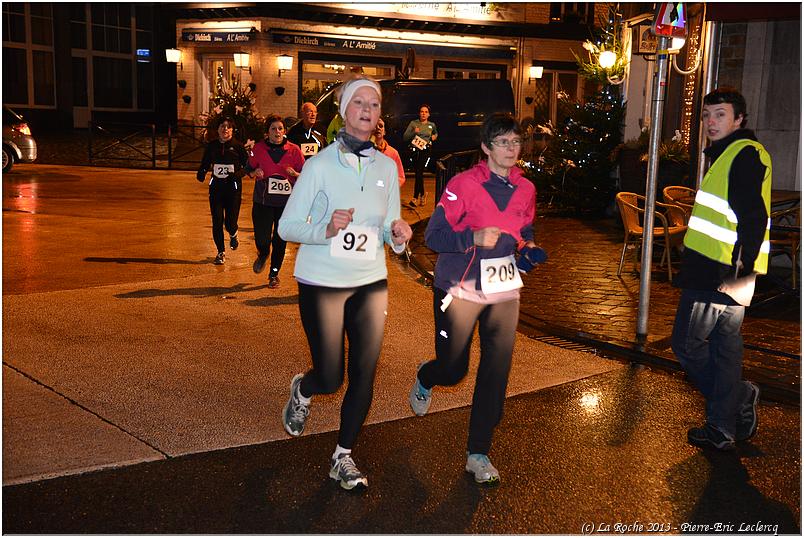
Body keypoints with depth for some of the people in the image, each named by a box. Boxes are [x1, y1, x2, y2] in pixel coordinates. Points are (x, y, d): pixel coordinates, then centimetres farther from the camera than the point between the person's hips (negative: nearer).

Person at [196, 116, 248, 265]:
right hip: (216, 187, 3)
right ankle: (221, 252, 15)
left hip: (233, 188, -2)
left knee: (230, 222, -6)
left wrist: (237, 174, -20)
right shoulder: (211, 146, 5)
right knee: (217, 222, 0)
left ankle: (233, 235, 32)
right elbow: (205, 163, 15)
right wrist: (201, 174, -6)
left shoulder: (237, 146, -4)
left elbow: (247, 166, -2)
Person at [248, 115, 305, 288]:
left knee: (280, 240, 6)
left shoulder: (293, 150, -3)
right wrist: (256, 172, -10)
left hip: (286, 202, 0)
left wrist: (294, 173, -19)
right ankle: (263, 255, 33)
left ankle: (274, 273, 27)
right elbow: (249, 169, 13)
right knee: (262, 239, -5)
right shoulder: (259, 148, 0)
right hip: (263, 201, 0)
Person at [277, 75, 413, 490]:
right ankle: (301, 391, 39)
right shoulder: (320, 164, -9)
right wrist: (326, 229, -27)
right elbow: (287, 226, -9)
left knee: (364, 375, 3)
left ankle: (343, 457, 21)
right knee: (330, 379, 2)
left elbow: (389, 228, 12)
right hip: (322, 283, -4)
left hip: (371, 283, 4)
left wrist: (397, 234, -12)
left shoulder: (386, 167, 4)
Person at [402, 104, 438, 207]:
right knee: (418, 173, 10)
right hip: (415, 150, 2)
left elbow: (436, 133, 33)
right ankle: (422, 194, 32)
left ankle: (415, 198, -14)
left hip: (426, 150, -2)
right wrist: (413, 132, -14)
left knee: (419, 172, -15)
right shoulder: (413, 123, 5)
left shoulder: (432, 125, 10)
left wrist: (435, 136, 13)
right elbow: (405, 137, 0)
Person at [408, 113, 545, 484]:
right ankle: (424, 379, 44)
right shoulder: (464, 184, -11)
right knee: (453, 369, 4)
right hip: (460, 289, -4)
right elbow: (433, 235, -13)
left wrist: (529, 252, 0)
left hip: (504, 291, 4)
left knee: (497, 372, -1)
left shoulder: (526, 190, 6)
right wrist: (474, 237, -28)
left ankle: (478, 454, 12)